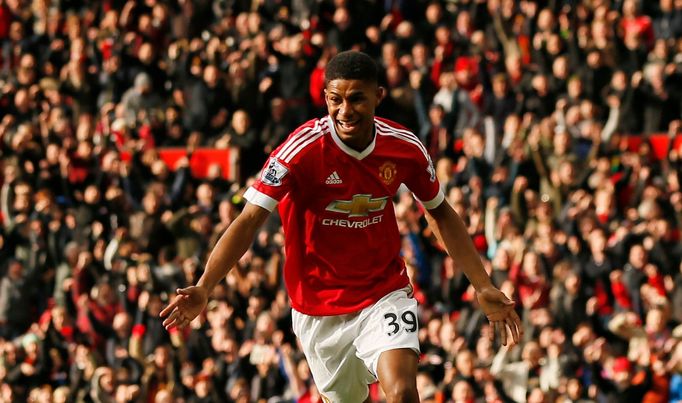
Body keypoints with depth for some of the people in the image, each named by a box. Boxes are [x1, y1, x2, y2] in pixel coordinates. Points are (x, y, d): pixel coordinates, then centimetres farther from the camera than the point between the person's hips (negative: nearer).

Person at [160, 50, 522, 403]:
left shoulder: (405, 147, -9)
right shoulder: (302, 149, -19)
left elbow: (440, 214, 9)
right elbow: (249, 220, -22)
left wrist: (483, 287, 7)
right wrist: (203, 289, -34)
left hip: (384, 293, 1)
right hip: (319, 306, -1)